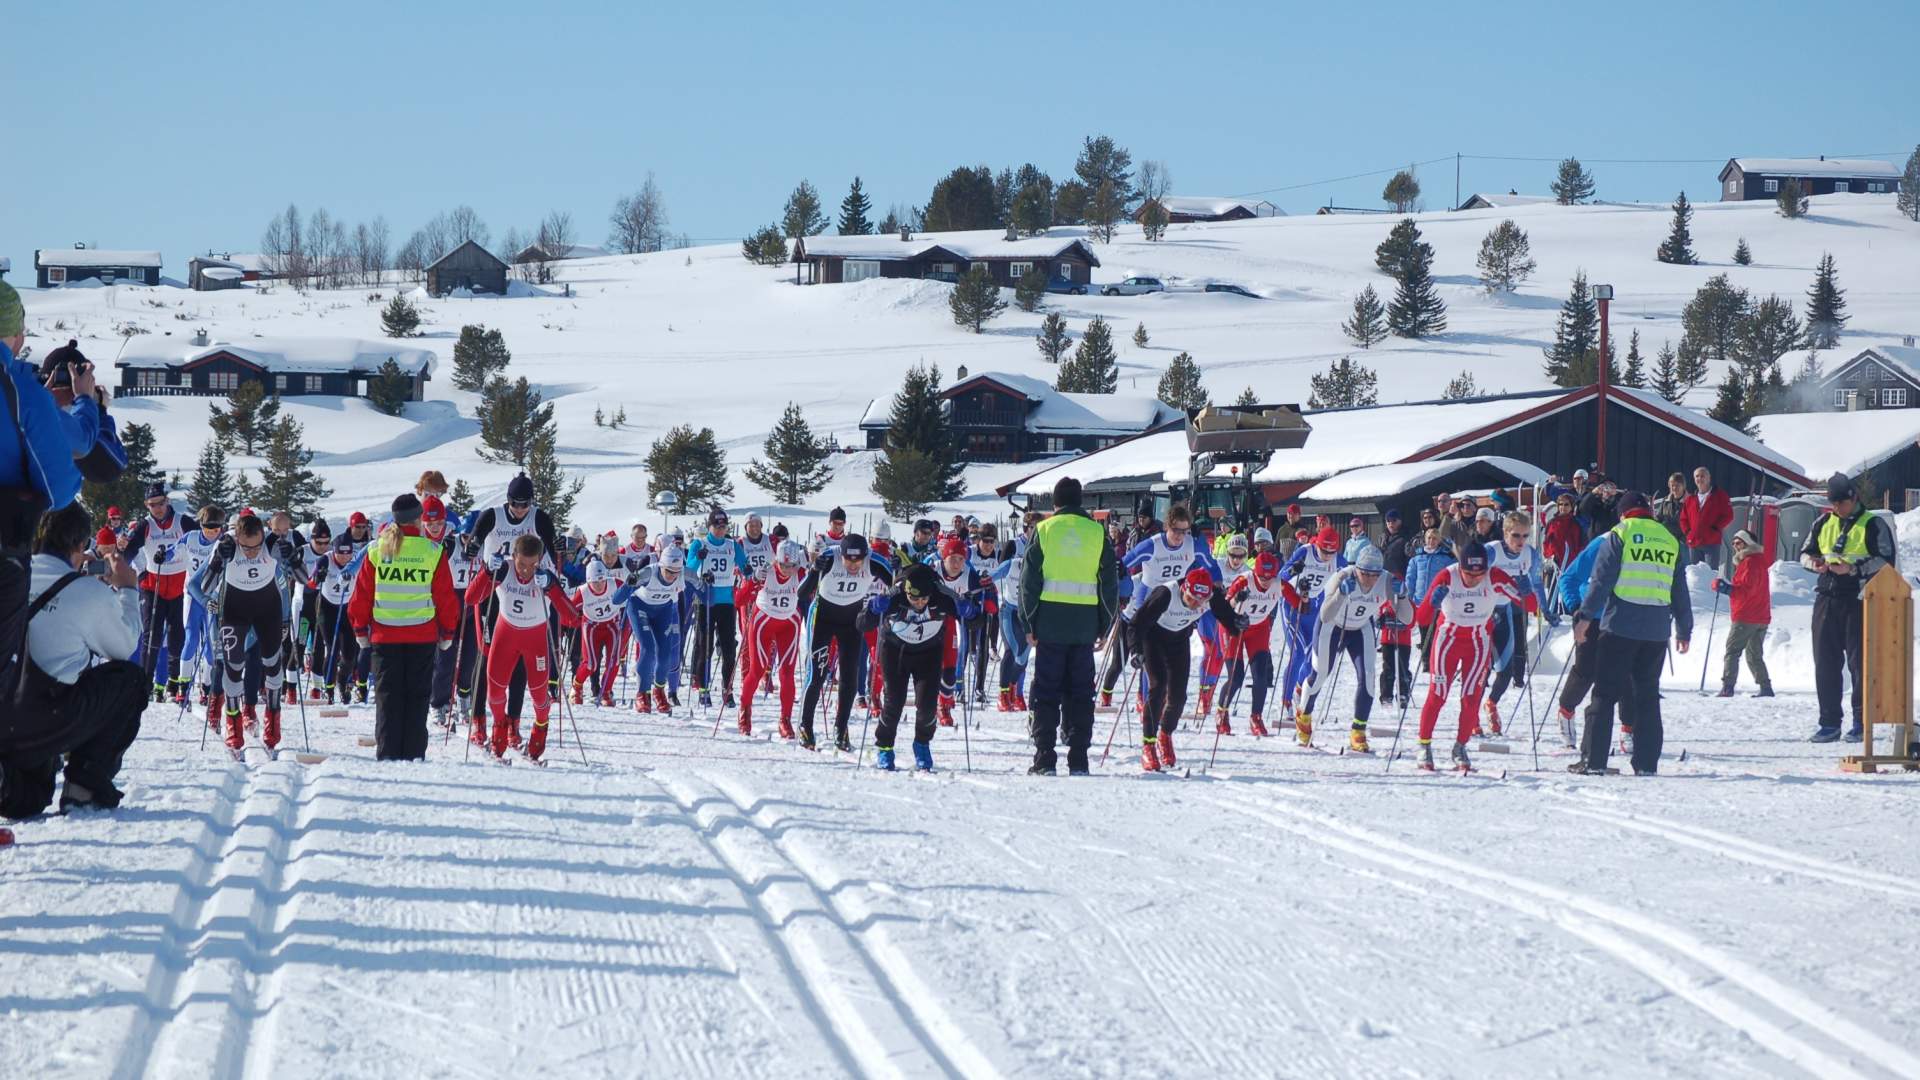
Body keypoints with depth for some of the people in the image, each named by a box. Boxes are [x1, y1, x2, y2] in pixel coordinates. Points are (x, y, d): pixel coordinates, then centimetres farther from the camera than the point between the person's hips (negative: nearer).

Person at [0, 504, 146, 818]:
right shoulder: (90, 592, -6)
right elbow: (124, 647, 11)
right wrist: (127, 589, 25)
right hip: (49, 726, -6)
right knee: (130, 677, 18)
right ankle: (86, 787, 13)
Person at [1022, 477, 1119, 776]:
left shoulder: (1044, 530, 0)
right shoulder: (1097, 533, 4)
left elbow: (1030, 580, -1)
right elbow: (1110, 583, 6)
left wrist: (1029, 623, 4)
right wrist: (1104, 625, 13)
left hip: (1050, 625, -1)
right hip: (1085, 625, 1)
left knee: (1046, 691, 4)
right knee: (1080, 692, 7)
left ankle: (1045, 759, -1)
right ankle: (1078, 760, 3)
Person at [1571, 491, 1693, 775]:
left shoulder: (1619, 535, 0)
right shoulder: (1670, 541, 14)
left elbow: (1601, 579, -7)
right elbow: (1680, 592, 17)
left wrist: (1586, 616, -5)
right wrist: (1684, 630, 23)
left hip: (1620, 626, -4)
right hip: (1657, 631, 4)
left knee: (1605, 693, 0)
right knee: (1648, 696, 10)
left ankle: (1593, 759, -4)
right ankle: (1646, 764, 6)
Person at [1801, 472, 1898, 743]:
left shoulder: (1873, 525, -2)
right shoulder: (1823, 524, 14)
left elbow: (1886, 562, -8)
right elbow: (1805, 553, 21)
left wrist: (1853, 568, -19)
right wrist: (1815, 562, -2)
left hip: (1859, 601, -5)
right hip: (1827, 599, 5)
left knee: (1859, 662, -4)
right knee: (1825, 662, 3)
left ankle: (1861, 723, 2)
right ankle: (1830, 723, 9)